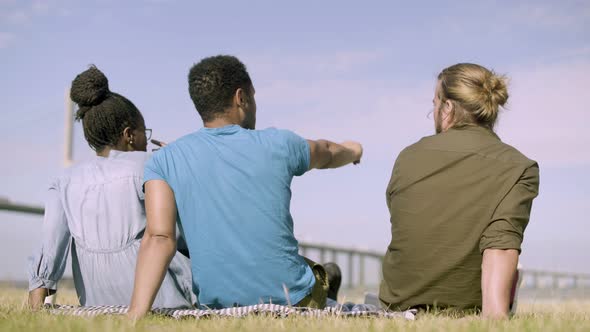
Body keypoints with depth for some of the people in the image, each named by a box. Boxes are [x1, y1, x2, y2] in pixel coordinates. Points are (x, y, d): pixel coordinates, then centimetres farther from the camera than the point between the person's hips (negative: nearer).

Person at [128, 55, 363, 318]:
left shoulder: (164, 161, -4)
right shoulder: (278, 145, -3)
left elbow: (158, 238, -18)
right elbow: (327, 154, 20)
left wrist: (136, 315, -24)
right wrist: (352, 150, 44)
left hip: (218, 307, 2)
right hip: (293, 300, -1)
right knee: (329, 273, 34)